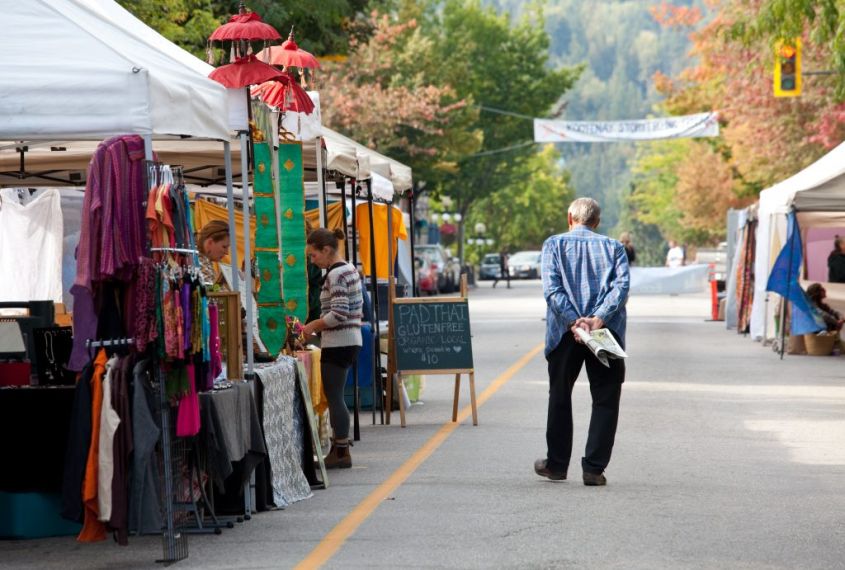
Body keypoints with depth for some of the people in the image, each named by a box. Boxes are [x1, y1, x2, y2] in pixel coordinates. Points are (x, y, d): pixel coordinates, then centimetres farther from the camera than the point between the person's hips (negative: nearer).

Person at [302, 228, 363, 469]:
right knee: (335, 397, 13)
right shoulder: (349, 269, 14)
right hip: (349, 341, 10)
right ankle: (340, 448, 16)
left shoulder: (335, 275, -15)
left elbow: (338, 314, -23)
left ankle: (341, 452, -2)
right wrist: (318, 326, 16)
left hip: (338, 344, -10)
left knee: (334, 397, -5)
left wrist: (312, 326, -11)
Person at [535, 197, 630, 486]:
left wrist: (573, 321, -15)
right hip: (607, 332, 0)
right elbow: (621, 286, -7)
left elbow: (551, 288, -9)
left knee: (560, 398, 14)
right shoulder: (614, 247, 9)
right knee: (605, 400, 5)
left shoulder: (554, 244, 5)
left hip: (564, 332, 0)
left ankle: (556, 464, 21)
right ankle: (594, 468, -1)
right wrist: (598, 319, -16)